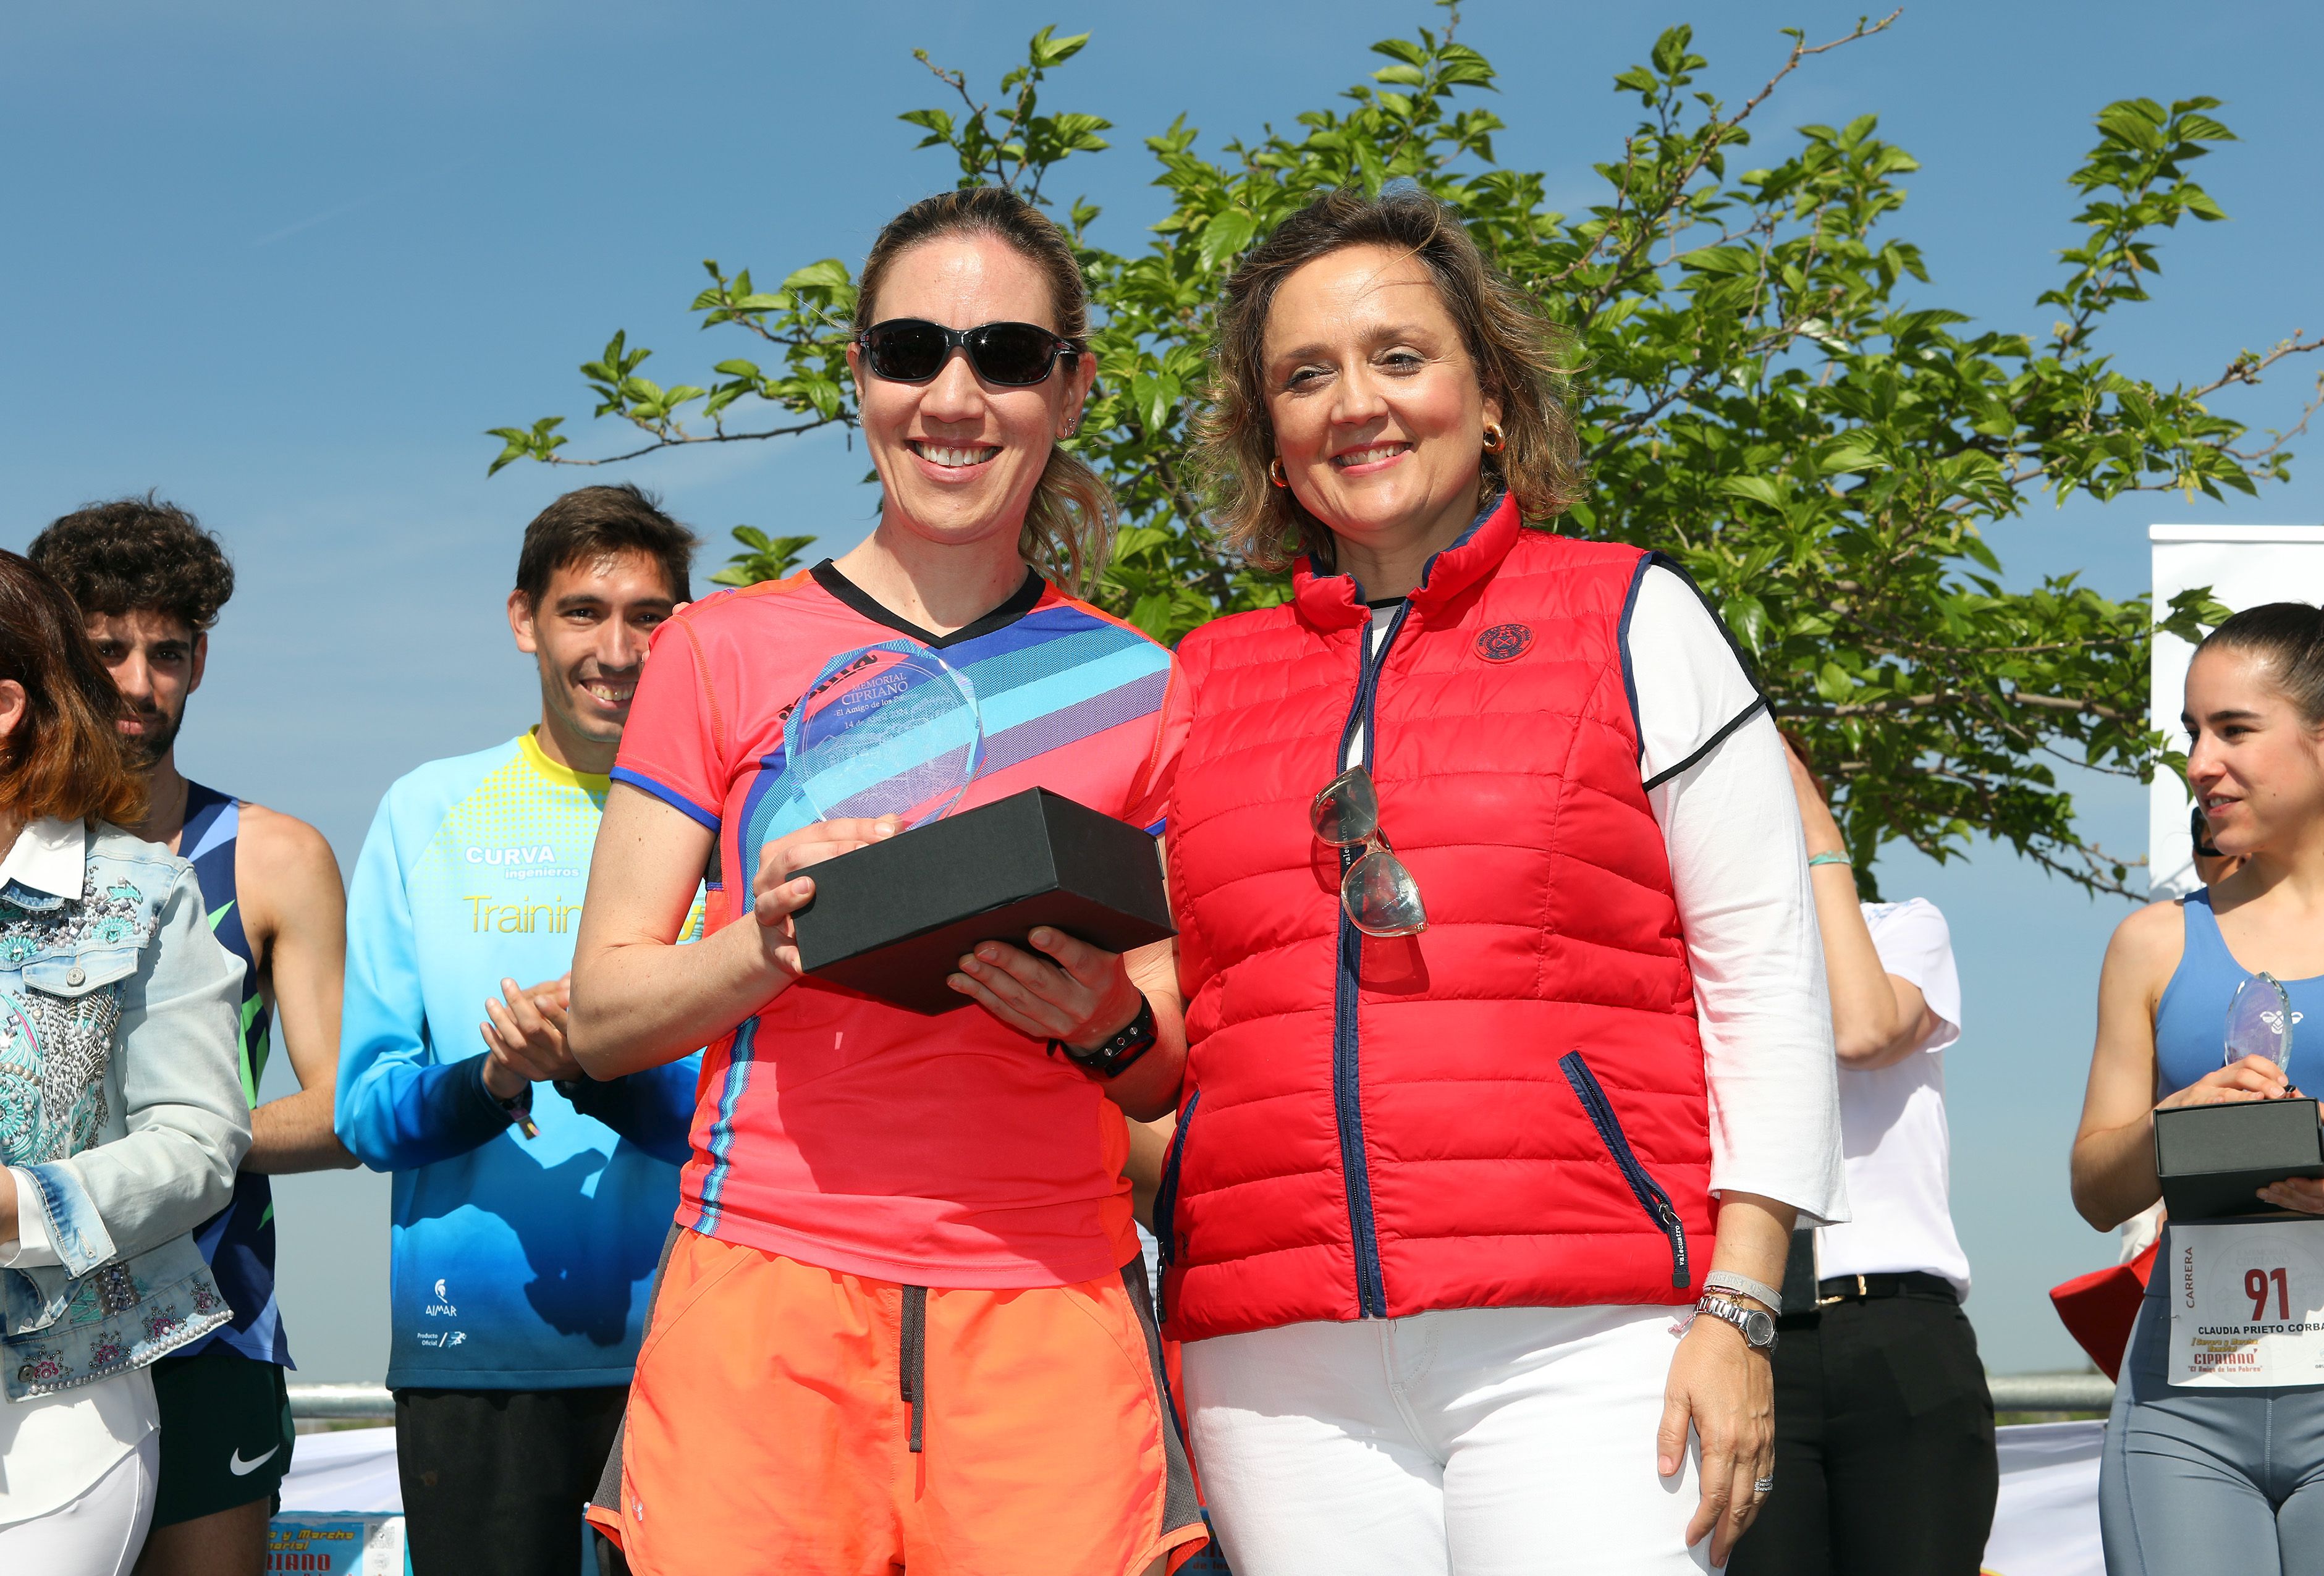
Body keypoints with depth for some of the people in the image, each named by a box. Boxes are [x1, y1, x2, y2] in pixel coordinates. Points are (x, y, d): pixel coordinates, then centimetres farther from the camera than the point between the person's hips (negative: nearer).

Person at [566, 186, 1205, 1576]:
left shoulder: (1134, 688, 12)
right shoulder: (724, 652, 9)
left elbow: (1172, 1081, 14)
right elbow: (603, 1016, 6)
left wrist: (1106, 1026, -8)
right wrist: (765, 949, -13)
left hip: (1047, 1307, 1)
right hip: (767, 1293, -1)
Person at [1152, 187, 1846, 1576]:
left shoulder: (1633, 620, 9)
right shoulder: (1206, 683, 17)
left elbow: (1767, 979, 4)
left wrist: (1739, 1312, -4)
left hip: (1579, 1351, -3)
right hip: (1283, 1374, 3)